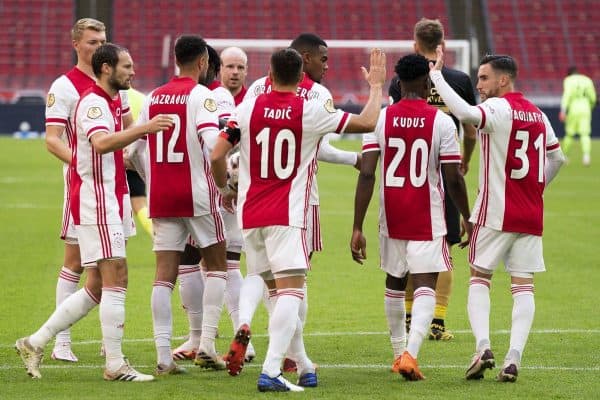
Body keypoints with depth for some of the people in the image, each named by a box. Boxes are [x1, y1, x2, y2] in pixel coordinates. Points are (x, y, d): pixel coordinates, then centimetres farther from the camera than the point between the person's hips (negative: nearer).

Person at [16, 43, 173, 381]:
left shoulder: (111, 102, 18)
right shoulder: (94, 103, -14)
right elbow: (101, 142, -34)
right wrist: (143, 129, -43)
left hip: (109, 201, 10)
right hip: (96, 201, -10)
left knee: (97, 288, 10)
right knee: (116, 278, -10)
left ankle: (35, 343, 15)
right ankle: (115, 364, -8)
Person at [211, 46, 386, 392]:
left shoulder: (248, 109, 2)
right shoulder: (312, 112, -5)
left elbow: (217, 156, 1)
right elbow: (368, 123, 0)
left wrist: (225, 189, 20)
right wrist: (376, 85, 16)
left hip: (250, 214, 4)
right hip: (287, 215, -4)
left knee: (277, 290, 16)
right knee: (291, 290, -9)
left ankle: (304, 366, 23)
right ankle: (270, 372, -23)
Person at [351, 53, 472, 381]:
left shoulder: (380, 119, -3)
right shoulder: (441, 122, -8)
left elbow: (367, 174, -8)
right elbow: (453, 179, -6)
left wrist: (357, 227, -7)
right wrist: (467, 218, 10)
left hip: (391, 217, 3)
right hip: (427, 219, -3)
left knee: (394, 283, 20)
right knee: (425, 285, -3)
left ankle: (400, 352, 30)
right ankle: (410, 353, -23)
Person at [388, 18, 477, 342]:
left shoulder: (401, 81, -4)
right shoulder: (460, 81, -2)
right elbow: (471, 134, 5)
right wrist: (465, 161, 24)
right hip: (445, 173, 0)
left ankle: (407, 317, 16)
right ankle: (437, 321, 2)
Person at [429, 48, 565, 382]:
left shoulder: (498, 108, -11)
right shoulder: (537, 114, 13)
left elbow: (466, 113, -31)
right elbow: (557, 158, 22)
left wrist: (436, 75, -24)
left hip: (496, 212, -5)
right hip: (531, 215, 6)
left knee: (480, 277, 7)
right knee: (523, 284, 4)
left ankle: (483, 346, -9)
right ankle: (514, 357, -6)